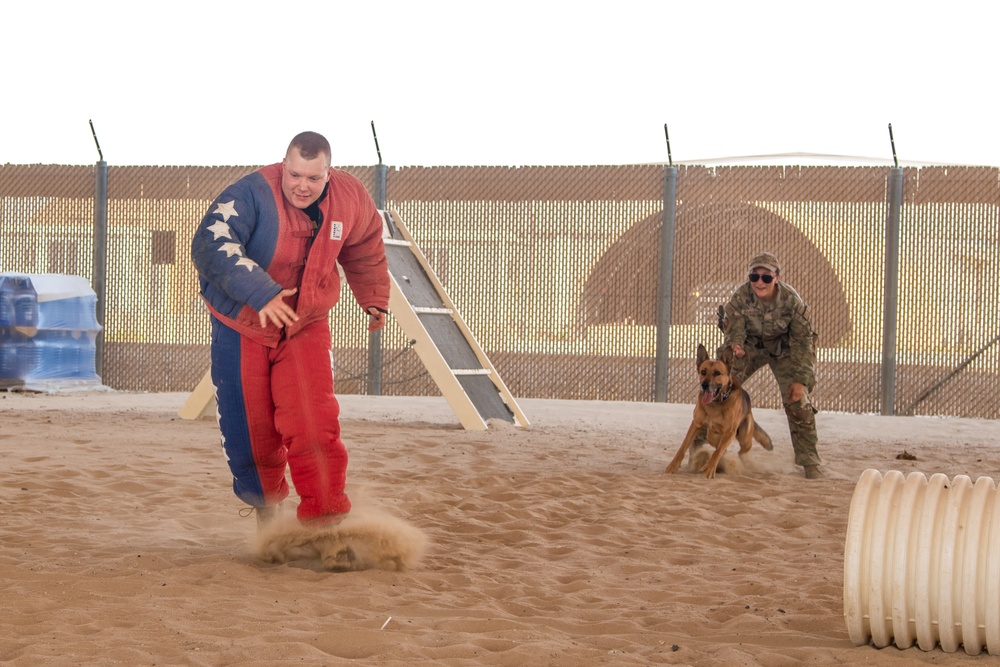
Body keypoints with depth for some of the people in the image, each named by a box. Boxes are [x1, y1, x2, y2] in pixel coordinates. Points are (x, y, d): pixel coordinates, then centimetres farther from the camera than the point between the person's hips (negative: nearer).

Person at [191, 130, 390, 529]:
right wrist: (261, 294, -48)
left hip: (305, 327, 2)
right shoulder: (252, 194, -25)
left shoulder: (350, 199, -9)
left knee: (314, 424, -15)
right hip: (243, 327, -2)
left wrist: (375, 300, 21)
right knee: (250, 430, 6)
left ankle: (325, 522, -10)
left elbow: (365, 250, 14)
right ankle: (266, 506, 32)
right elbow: (210, 246, -39)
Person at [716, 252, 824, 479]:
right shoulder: (741, 296, -25)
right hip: (750, 344, 1)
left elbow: (802, 340, -18)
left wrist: (800, 379, -20)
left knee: (798, 401, -12)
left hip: (783, 347, -1)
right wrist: (735, 345, -42)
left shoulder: (791, 300, -26)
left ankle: (810, 461, -3)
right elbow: (734, 327, -17)